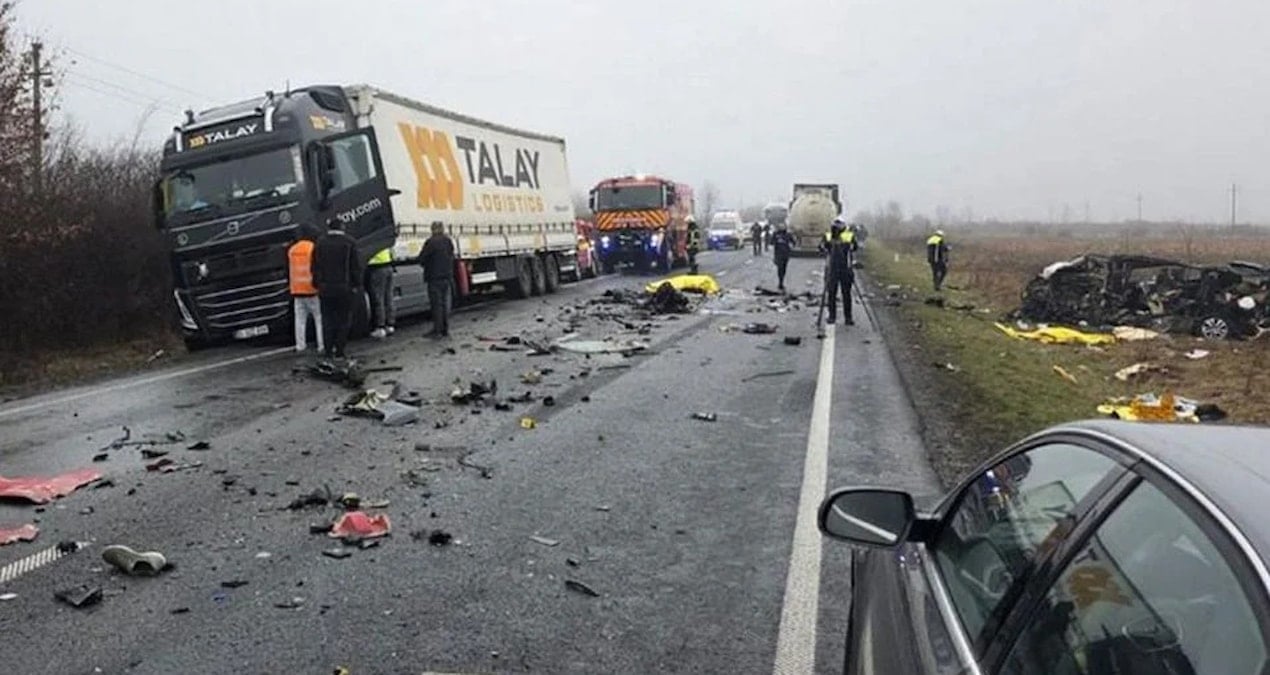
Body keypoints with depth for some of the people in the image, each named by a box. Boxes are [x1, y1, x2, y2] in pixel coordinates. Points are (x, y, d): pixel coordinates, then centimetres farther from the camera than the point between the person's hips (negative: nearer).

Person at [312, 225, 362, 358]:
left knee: (328, 319, 10)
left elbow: (315, 267, 6)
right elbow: (356, 266, -4)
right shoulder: (349, 243, -4)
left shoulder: (320, 243, 3)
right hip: (344, 288, -2)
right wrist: (356, 285, 3)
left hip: (325, 288, 2)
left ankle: (329, 350, 9)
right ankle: (339, 351, 1)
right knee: (344, 320, 4)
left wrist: (317, 284, 13)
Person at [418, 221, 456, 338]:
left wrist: (427, 266, 10)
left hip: (435, 277, -6)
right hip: (448, 276, 6)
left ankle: (437, 330, -1)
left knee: (436, 304, -2)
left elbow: (421, 258, -9)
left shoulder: (431, 242, -14)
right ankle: (445, 330, 15)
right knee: (446, 304, 10)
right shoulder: (449, 242, 7)